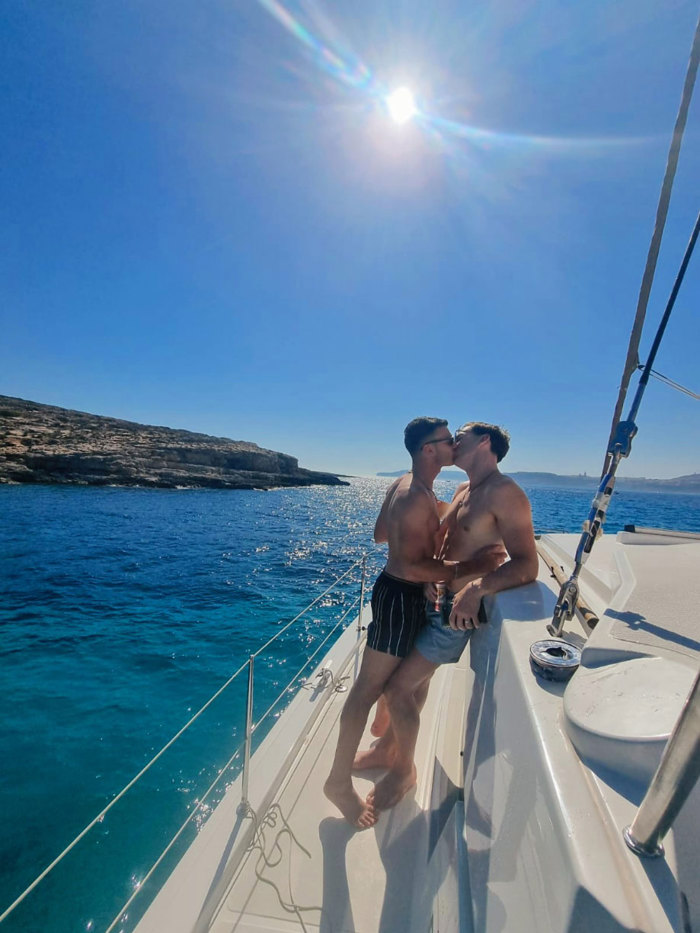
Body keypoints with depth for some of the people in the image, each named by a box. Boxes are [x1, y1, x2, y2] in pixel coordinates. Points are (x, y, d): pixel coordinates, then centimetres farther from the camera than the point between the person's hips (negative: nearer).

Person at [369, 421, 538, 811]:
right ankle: (389, 746, 44)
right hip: (436, 600, 8)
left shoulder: (505, 493, -19)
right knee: (416, 678, 22)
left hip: (459, 611, -8)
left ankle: (404, 769, 26)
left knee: (399, 688, 0)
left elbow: (527, 564, -25)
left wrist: (475, 589, -38)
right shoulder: (464, 490, 9)